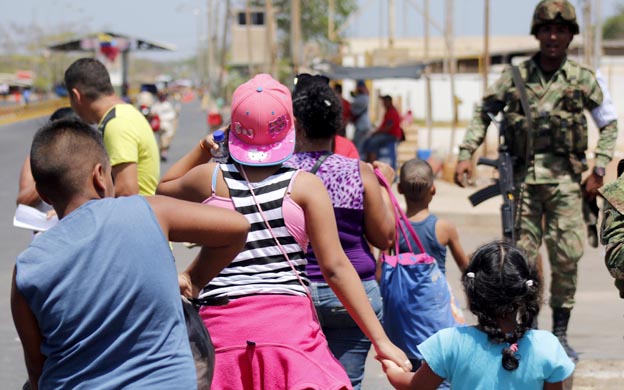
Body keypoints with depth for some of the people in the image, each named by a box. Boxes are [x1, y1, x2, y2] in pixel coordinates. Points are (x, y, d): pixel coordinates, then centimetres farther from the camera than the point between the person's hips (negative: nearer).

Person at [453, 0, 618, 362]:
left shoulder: (582, 78, 5)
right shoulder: (516, 76, 5)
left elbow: (610, 124, 10)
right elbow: (483, 113, 10)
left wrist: (599, 168, 1)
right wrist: (466, 154, -2)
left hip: (565, 178, 0)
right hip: (524, 176, 1)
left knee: (567, 255, -4)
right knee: (522, 254, 0)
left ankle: (560, 334, 7)